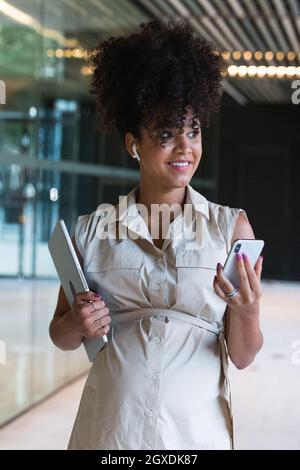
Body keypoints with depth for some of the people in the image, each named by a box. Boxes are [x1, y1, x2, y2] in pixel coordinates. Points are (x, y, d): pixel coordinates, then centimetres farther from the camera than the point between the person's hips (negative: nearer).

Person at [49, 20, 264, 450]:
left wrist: (246, 311, -22)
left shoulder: (231, 227, -3)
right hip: (108, 429, 1)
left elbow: (241, 358, -2)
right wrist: (76, 325, -12)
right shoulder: (92, 231, -2)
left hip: (198, 430, 0)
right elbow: (60, 334, 9)